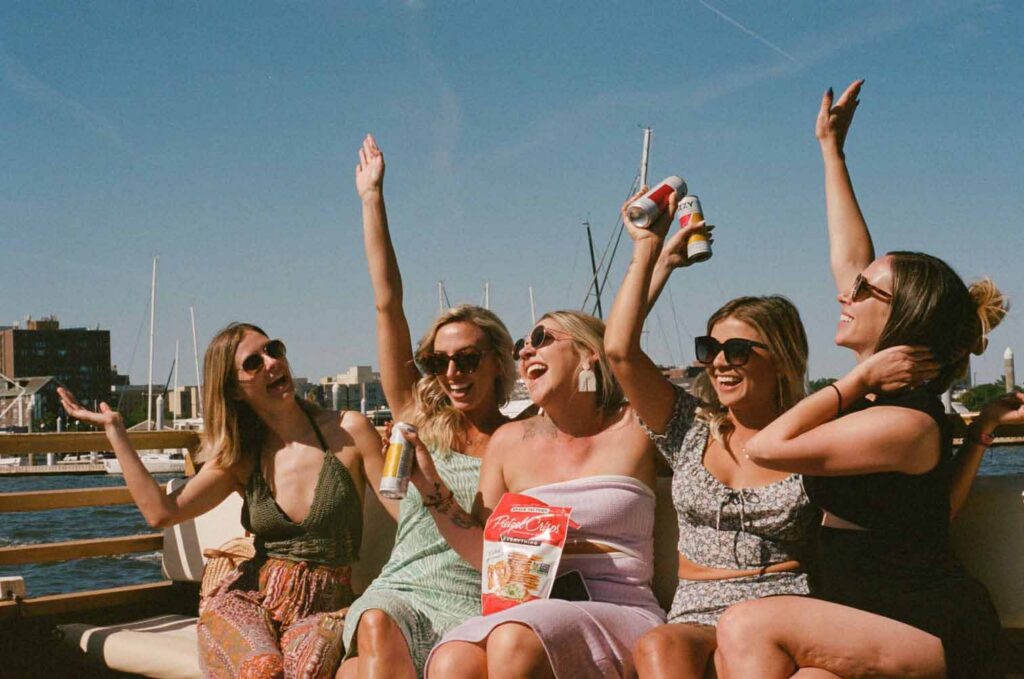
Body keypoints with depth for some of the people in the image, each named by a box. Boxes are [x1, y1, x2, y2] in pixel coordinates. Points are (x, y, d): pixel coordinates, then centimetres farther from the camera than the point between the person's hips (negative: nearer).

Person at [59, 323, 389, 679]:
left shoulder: (346, 431, -1)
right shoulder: (239, 458, 7)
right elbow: (161, 511, -5)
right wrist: (113, 429, 1)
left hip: (323, 608, -2)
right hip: (246, 598, 2)